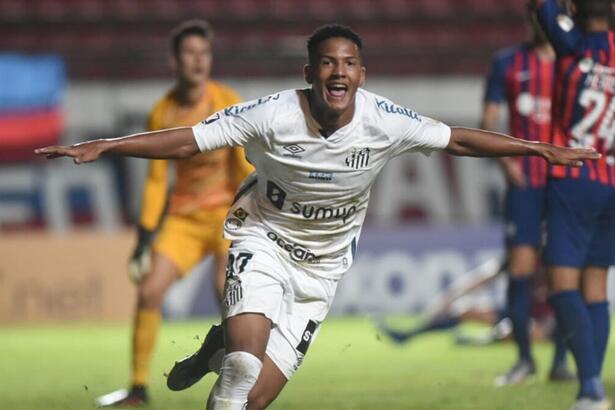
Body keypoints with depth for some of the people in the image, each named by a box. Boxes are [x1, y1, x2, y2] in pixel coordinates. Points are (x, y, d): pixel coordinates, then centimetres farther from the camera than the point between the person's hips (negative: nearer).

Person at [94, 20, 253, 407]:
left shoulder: (227, 101, -12)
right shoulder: (162, 113, 0)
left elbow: (246, 165, -12)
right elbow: (156, 180, 7)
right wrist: (145, 236, 3)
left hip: (227, 209, -4)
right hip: (184, 215, 4)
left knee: (227, 287, -23)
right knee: (149, 291, -6)